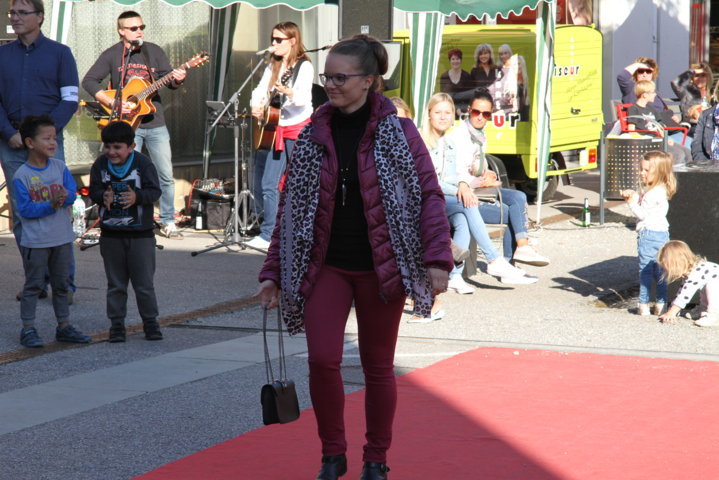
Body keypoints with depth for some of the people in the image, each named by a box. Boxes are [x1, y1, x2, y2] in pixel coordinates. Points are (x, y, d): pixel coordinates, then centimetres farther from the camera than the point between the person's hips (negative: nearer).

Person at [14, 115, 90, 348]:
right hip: (35, 240, -5)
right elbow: (25, 209, -16)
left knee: (62, 283, 13)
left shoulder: (60, 167, 3)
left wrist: (64, 197, -27)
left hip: (62, 238, 5)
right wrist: (50, 205, -24)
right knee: (33, 285, 2)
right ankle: (28, 329, 8)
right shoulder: (21, 176, -12)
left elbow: (72, 192, -5)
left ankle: (64, 326, 22)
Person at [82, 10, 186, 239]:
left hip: (155, 123, 2)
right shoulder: (111, 55, 1)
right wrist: (112, 103, -13)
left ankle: (167, 222, 11)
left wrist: (177, 80, -19)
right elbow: (89, 81, -3)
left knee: (166, 175, 1)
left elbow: (169, 79, 5)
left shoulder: (154, 51, 8)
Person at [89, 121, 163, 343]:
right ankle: (116, 323, 17)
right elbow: (94, 189, 0)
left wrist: (137, 196, -29)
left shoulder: (143, 163, -10)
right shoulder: (100, 165, -1)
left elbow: (155, 191, -11)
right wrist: (103, 196, -22)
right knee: (115, 283, 9)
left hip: (140, 233, -2)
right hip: (111, 234, 2)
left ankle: (150, 321, 16)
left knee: (144, 283, 4)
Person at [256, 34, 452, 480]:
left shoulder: (398, 133, -5)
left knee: (378, 366, 8)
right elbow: (290, 207, 8)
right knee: (322, 359, -11)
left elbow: (430, 194, -7)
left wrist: (437, 260, -18)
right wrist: (273, 272, 5)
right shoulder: (313, 136, 3)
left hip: (380, 268, -2)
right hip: (326, 267, 2)